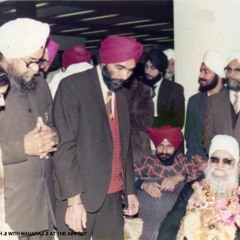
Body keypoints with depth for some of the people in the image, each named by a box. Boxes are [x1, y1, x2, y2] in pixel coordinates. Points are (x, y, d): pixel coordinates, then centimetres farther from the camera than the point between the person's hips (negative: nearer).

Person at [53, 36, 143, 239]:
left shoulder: (123, 94, 12)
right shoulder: (72, 86, -8)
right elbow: (64, 146, -14)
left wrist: (130, 190, 15)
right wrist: (74, 199, -18)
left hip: (113, 195, 6)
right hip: (79, 194, -5)